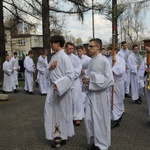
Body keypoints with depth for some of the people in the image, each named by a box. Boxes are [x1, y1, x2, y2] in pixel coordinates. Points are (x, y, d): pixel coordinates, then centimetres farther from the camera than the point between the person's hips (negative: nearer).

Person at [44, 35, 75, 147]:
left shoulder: (64, 57, -14)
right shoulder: (54, 57, 11)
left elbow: (70, 75, -20)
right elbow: (48, 75, 15)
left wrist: (58, 84, -28)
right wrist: (50, 68, -6)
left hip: (62, 89, -8)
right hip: (53, 88, 8)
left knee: (62, 113, 5)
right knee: (53, 112, 12)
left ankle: (63, 137, 21)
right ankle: (57, 135, 27)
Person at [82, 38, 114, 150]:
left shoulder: (104, 60, -13)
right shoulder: (91, 61, 8)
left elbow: (109, 79, -17)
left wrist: (91, 80, -17)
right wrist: (86, 80, -5)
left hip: (100, 94, -7)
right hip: (91, 93, 7)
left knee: (100, 120, 4)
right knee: (89, 119, 9)